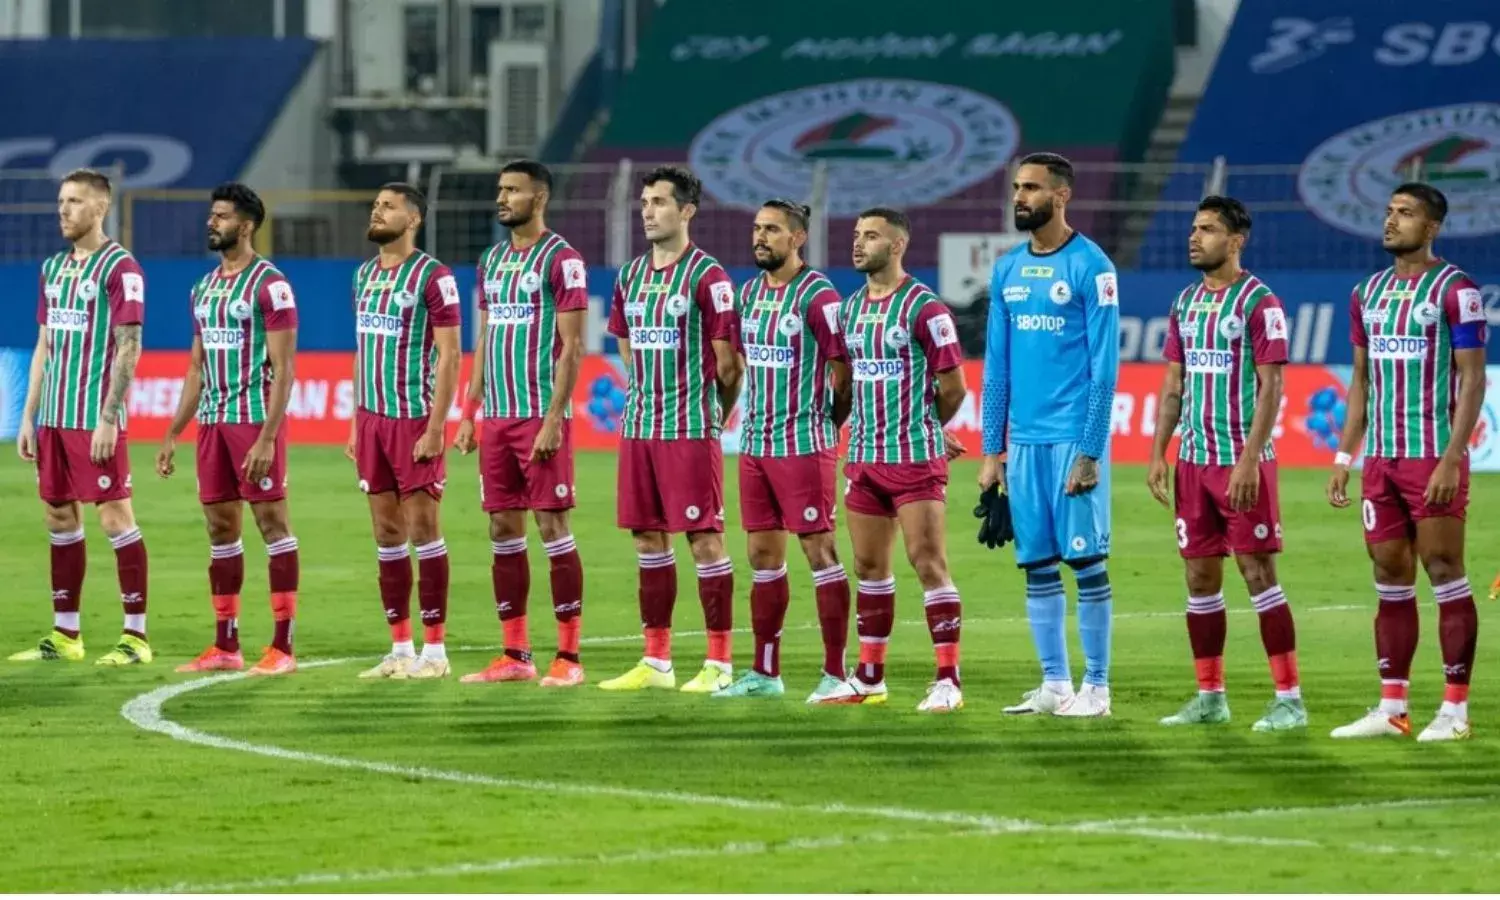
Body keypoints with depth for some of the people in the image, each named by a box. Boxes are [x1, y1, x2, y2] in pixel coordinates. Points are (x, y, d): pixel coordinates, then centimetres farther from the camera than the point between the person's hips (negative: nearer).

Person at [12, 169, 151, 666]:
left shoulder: (120, 267, -8)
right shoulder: (54, 268, 15)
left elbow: (128, 349, -13)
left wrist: (107, 419, -18)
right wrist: (29, 417, 13)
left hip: (96, 419, -8)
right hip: (55, 418, 8)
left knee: (115, 517, -6)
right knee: (59, 518, 9)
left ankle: (136, 635, -2)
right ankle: (65, 635, 15)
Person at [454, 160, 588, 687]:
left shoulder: (560, 259, -7)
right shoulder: (492, 261, 15)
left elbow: (571, 346, -11)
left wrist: (552, 420, -17)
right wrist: (469, 414, 14)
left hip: (540, 417, -7)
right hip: (497, 417, 7)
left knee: (552, 525, -6)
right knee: (503, 529, 6)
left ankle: (568, 656, -3)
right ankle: (515, 655, 10)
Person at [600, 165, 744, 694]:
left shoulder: (706, 277, -9)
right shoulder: (631, 277, 12)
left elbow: (727, 361, -8)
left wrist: (719, 416, 2)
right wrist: (649, 399, 16)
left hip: (690, 430, -7)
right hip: (639, 427, 7)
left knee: (704, 538, -4)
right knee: (648, 538, 8)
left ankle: (719, 664, -1)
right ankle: (656, 660, 14)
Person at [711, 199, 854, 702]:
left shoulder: (817, 296, -12)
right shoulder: (750, 293, 11)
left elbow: (843, 369, -9)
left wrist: (824, 426, 1)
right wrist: (758, 419, 16)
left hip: (803, 447, -8)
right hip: (755, 445, 8)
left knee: (820, 553, -5)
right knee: (762, 555, 10)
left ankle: (836, 674, -3)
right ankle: (765, 673, 16)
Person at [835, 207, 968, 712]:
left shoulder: (923, 308, -10)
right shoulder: (851, 308, 12)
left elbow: (952, 387, -7)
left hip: (916, 460, -7)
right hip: (864, 457, 7)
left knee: (928, 562, -8)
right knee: (869, 565, 10)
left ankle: (948, 681, -7)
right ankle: (870, 677, 18)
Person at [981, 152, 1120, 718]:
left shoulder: (1090, 267, -7)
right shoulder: (1006, 271, 12)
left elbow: (1104, 366, -10)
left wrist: (1089, 453, -14)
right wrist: (992, 452, 11)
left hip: (1073, 438, -6)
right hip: (1024, 439, 6)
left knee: (1086, 562, -3)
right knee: (1037, 565, 6)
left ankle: (1096, 687, 1)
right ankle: (1054, 684, 12)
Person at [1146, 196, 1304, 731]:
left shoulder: (1258, 303, -8)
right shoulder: (1186, 303, 13)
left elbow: (1270, 387, -13)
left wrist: (1248, 460, -19)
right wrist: (1158, 454, 9)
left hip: (1243, 462, -7)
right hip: (1194, 462, 7)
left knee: (1258, 572, -8)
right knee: (1199, 576, 8)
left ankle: (1289, 699, -5)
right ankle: (1210, 697, 15)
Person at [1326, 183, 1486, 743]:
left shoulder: (1455, 291, -7)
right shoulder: (1368, 293, 13)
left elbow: (1473, 380, -11)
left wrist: (1450, 460, -18)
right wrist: (1345, 456, 12)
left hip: (1432, 458, -7)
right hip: (1381, 459, 7)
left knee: (1445, 575, -5)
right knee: (1391, 581, 7)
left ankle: (1455, 710, -2)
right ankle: (1392, 708, 9)